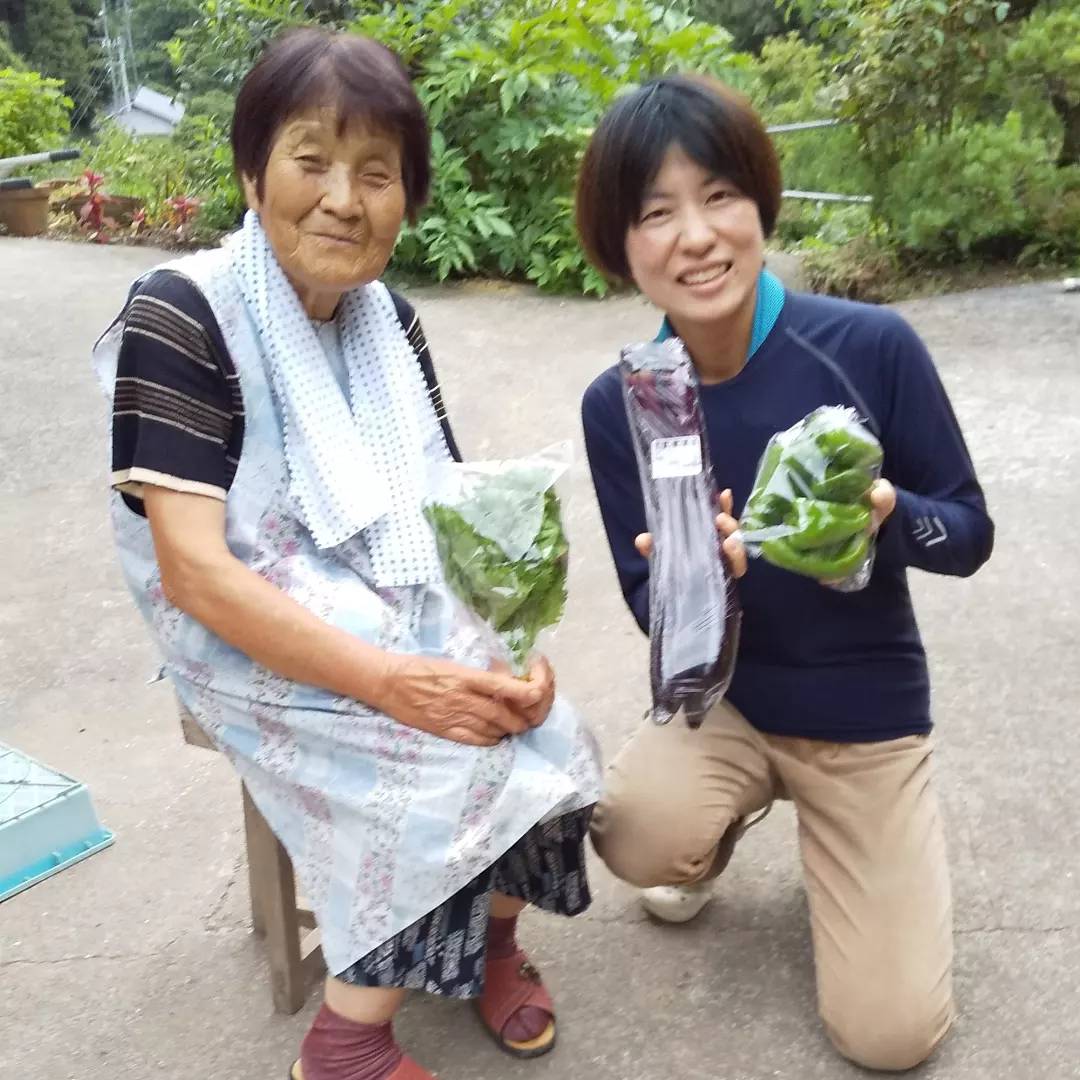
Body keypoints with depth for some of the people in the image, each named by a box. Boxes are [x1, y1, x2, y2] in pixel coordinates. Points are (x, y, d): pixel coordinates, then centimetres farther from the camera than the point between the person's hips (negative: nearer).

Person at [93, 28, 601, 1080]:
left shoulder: (388, 320, 5)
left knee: (524, 722, -15)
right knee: (452, 752, -23)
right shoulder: (179, 316, -15)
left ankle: (493, 927, 14)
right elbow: (194, 571, -22)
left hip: (405, 621, 6)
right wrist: (390, 681, -29)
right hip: (253, 642, -5)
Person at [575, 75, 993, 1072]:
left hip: (866, 710, -1)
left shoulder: (873, 345, -21)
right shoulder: (617, 403, -13)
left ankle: (888, 839, 29)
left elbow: (971, 534, -10)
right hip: (720, 696, 2)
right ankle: (722, 826, 10)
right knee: (639, 834, -29)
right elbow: (647, 609, -7)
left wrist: (890, 514, -33)